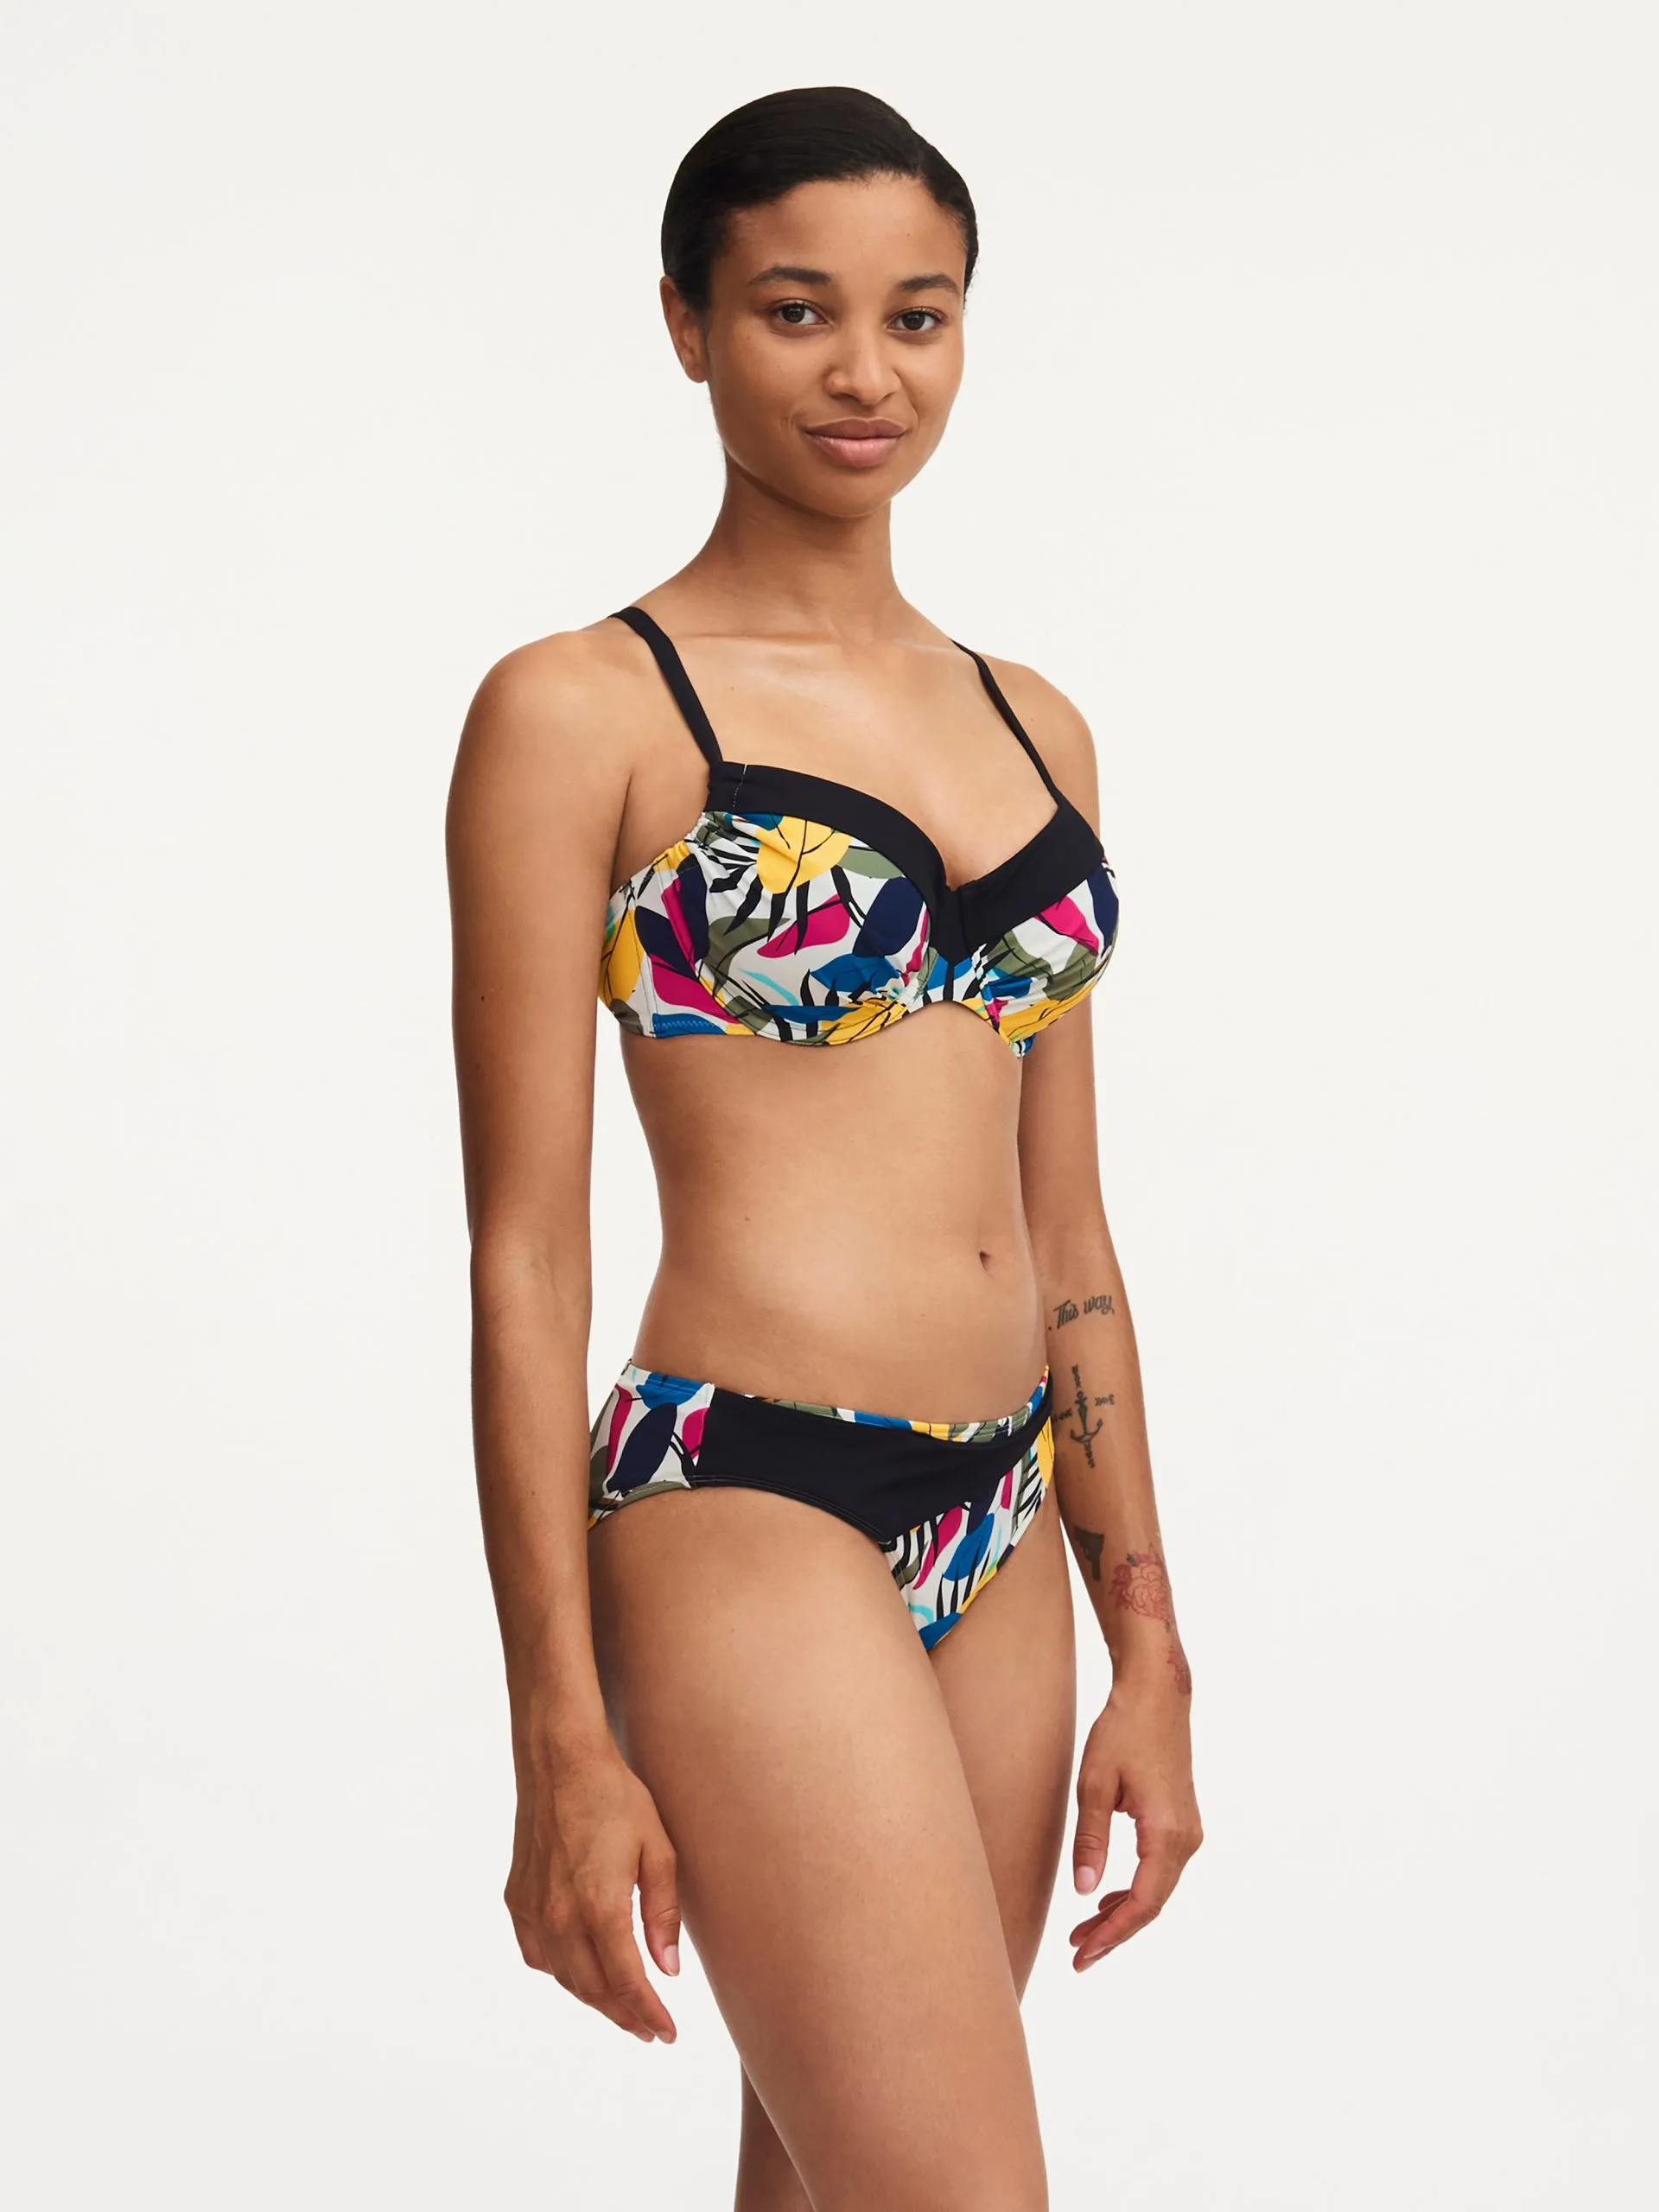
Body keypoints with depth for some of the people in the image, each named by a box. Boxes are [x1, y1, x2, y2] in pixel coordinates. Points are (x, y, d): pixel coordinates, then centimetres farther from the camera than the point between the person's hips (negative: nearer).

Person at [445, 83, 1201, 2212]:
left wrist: (1145, 1643, 12)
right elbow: (526, 1251, -7)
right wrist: (561, 1736, -10)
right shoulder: (580, 713, -4)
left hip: (999, 1546, 6)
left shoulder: (1032, 729, 14)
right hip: (750, 1514, -6)